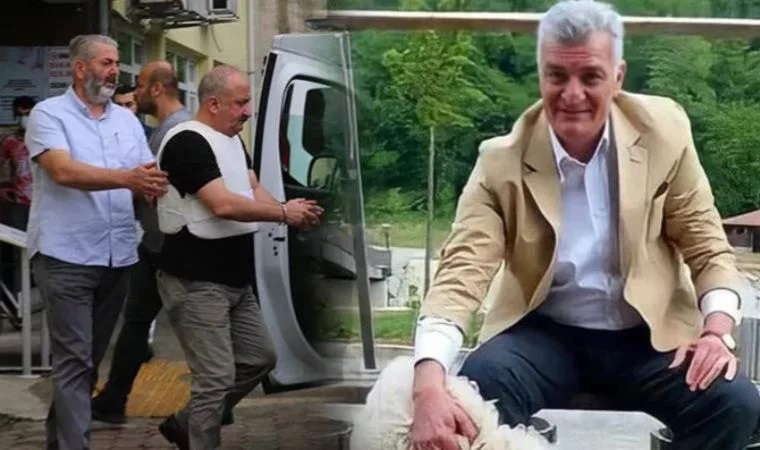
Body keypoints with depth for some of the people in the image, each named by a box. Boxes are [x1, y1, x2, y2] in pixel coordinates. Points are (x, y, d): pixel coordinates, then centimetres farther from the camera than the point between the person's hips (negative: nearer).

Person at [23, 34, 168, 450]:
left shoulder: (127, 120, 13)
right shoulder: (49, 114, -5)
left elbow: (147, 176, 8)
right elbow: (63, 171, -20)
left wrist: (159, 185, -17)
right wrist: (126, 178, -32)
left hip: (117, 256, 6)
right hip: (66, 256, -6)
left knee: (89, 357, 16)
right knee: (74, 359, -7)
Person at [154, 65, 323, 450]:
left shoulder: (233, 140, 13)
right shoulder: (187, 142, -18)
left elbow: (254, 191, 11)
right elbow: (223, 205, -26)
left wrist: (290, 212, -9)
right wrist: (284, 213, -16)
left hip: (236, 280, 10)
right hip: (196, 283, -10)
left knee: (260, 359, 18)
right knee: (217, 379, -7)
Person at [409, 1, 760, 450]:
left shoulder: (664, 132, -6)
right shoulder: (502, 162, -12)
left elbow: (708, 248, 2)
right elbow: (461, 273, -19)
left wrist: (718, 329, -18)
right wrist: (429, 384, -37)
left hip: (649, 334, 2)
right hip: (544, 332, -1)